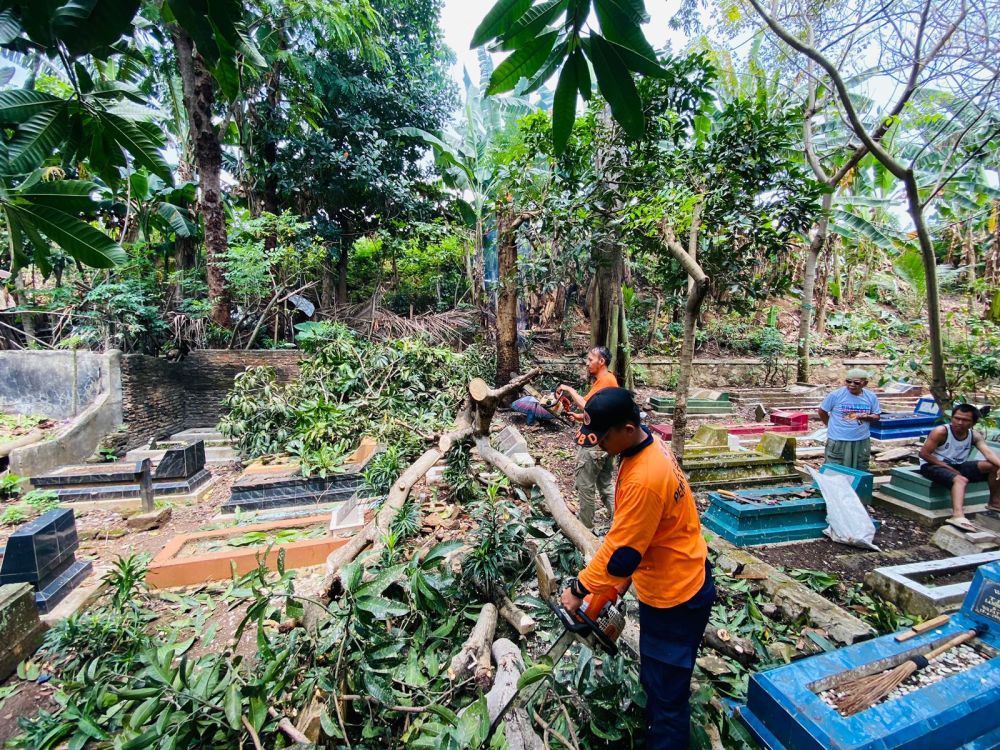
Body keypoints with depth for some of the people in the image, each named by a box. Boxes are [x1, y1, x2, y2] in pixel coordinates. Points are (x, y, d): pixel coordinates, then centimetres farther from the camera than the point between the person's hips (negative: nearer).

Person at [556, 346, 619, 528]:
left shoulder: (604, 380, -19)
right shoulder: (610, 379, 13)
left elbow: (587, 407, -27)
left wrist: (570, 390, -16)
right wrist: (581, 417, 7)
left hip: (594, 444, -10)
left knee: (585, 486, 4)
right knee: (605, 485, 17)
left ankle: (586, 527, 18)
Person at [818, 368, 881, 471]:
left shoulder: (871, 397, 0)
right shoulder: (836, 395, -10)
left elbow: (877, 416, 8)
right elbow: (822, 411, 1)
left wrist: (867, 417, -13)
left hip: (862, 441, 3)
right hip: (838, 441, -3)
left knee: (860, 472, 15)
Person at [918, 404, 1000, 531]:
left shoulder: (975, 436, 1)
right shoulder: (941, 432, -17)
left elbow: (988, 452, -15)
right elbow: (924, 454, -18)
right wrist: (949, 468, -18)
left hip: (957, 466, 7)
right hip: (933, 466, -6)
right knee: (961, 480, -34)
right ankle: (958, 516, -53)